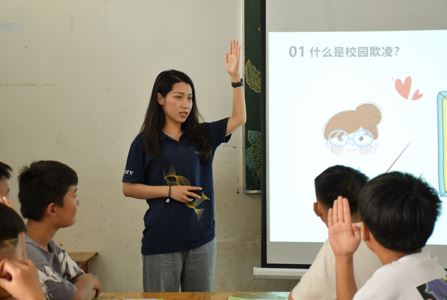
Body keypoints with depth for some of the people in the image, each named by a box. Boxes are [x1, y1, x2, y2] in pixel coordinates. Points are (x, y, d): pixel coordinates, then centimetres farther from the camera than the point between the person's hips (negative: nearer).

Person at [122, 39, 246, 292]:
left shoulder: (202, 135, 5)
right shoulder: (145, 142, -4)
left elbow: (239, 118, -1)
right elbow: (128, 188, -3)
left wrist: (235, 76, -10)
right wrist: (169, 190, -14)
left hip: (201, 239, 3)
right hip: (161, 242, -3)